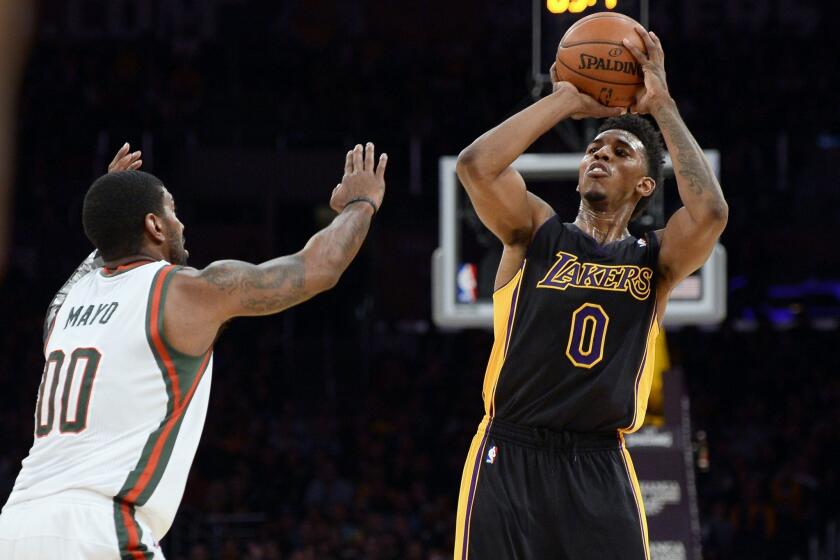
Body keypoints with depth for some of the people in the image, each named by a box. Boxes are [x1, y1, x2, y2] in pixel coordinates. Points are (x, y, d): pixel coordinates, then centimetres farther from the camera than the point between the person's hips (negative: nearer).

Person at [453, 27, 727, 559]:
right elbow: (476, 165, -9)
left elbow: (709, 212, -11)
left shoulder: (655, 260, 11)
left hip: (600, 469, 1)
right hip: (510, 456, -1)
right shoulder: (537, 232, 9)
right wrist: (565, 101, -1)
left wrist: (663, 107, -3)